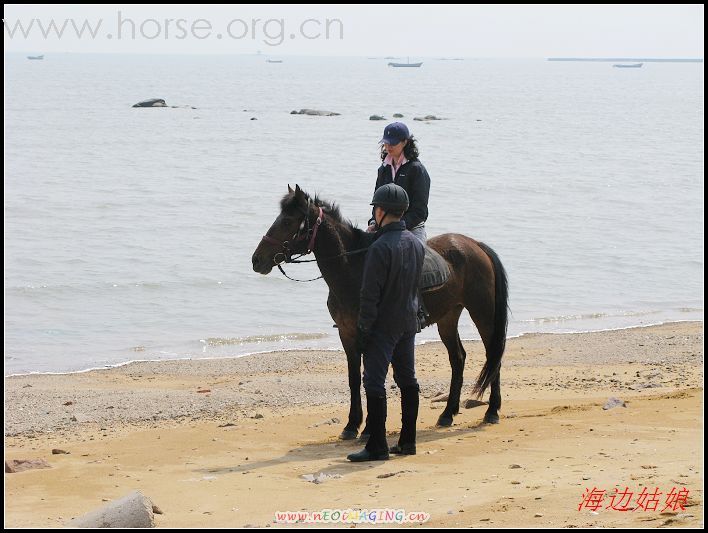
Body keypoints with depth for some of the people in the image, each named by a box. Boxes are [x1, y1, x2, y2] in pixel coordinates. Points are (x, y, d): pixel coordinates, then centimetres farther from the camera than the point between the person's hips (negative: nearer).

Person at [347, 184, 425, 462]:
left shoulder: (380, 248, -19)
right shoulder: (416, 244, 5)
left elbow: (370, 295, -19)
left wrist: (362, 330, -13)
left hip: (383, 325, -8)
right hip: (409, 322, 8)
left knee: (374, 383, -4)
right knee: (407, 380, 15)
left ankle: (377, 447, -5)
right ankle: (407, 441, 21)